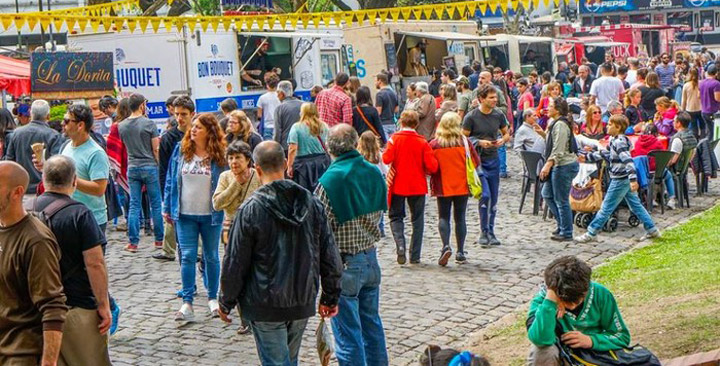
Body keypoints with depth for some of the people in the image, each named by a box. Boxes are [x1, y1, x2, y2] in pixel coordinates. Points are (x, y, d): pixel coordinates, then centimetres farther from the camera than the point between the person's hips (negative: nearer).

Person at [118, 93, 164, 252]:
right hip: (149, 167, -4)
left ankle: (133, 242, 5)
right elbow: (156, 149, -8)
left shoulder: (121, 126, 4)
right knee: (156, 204, 6)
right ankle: (159, 239, 11)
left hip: (132, 168, 4)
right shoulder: (149, 124, -10)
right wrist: (160, 166, 0)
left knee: (134, 205, 6)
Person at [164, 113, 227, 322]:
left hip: (211, 215, -1)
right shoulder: (181, 150, 1)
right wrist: (168, 208, 5)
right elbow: (171, 179, 7)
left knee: (211, 257, 11)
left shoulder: (219, 155, -5)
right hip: (185, 213, 1)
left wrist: (226, 212, -6)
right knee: (187, 257, -1)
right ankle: (187, 302, 2)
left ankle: (212, 298, 25)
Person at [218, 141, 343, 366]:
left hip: (265, 306, -5)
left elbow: (235, 264, -10)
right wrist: (330, 297, 15)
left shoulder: (251, 210, -14)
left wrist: (227, 302, 4)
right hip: (303, 303, 5)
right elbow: (330, 257, 3)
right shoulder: (312, 204, -1)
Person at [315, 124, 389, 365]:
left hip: (344, 264, -6)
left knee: (348, 335, 2)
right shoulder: (374, 173, 0)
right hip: (371, 259, 7)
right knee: (372, 325, 20)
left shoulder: (329, 181, -19)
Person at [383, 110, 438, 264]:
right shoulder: (422, 142, -6)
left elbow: (387, 159, -18)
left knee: (396, 217, 13)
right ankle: (415, 256, 10)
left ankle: (400, 245, -12)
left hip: (398, 185, 0)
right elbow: (432, 166, -11)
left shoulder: (395, 138, -8)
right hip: (418, 186, 0)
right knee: (417, 220, 11)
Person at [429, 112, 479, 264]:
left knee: (443, 217, 7)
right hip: (462, 186, 1)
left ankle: (446, 246, -15)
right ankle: (460, 252, 11)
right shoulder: (464, 142, -6)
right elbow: (476, 162, -1)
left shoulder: (434, 144, -8)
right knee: (460, 218, 10)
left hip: (443, 187, -1)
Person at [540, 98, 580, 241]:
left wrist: (548, 165, -27)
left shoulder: (560, 125, -17)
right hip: (559, 165, 11)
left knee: (561, 200, -3)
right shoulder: (556, 123, 14)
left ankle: (566, 233, 5)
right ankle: (562, 224, 26)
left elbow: (558, 150, -24)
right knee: (547, 194, 18)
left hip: (564, 166, -11)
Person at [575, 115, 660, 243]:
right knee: (636, 205, 15)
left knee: (606, 208, -2)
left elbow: (628, 160, -29)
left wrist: (633, 179, -36)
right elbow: (604, 153, 25)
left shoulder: (619, 142, -19)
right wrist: (587, 157, 26)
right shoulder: (614, 141, 11)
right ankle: (652, 230, 19)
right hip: (626, 179, 10)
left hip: (620, 180, -10)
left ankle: (591, 234, 5)